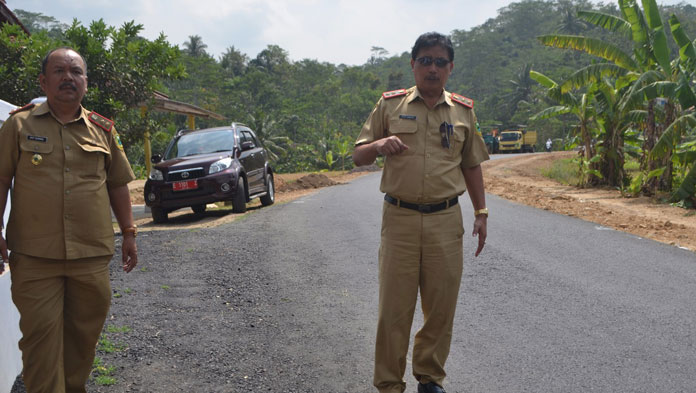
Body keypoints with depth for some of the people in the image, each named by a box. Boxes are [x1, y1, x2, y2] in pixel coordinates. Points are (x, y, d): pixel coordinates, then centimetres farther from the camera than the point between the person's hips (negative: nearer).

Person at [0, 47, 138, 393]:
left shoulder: (103, 129, 11)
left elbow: (118, 184, 15)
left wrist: (128, 233, 13)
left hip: (93, 256, 2)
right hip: (34, 256, -2)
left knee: (84, 335, 9)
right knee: (41, 336, -3)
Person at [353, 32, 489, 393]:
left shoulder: (463, 111, 11)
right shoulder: (390, 105, 5)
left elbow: (471, 166, 18)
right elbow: (358, 157, 5)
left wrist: (481, 212, 11)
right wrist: (378, 145, -16)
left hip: (446, 220, 2)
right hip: (399, 217, -2)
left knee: (441, 306, 7)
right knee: (394, 306, 0)